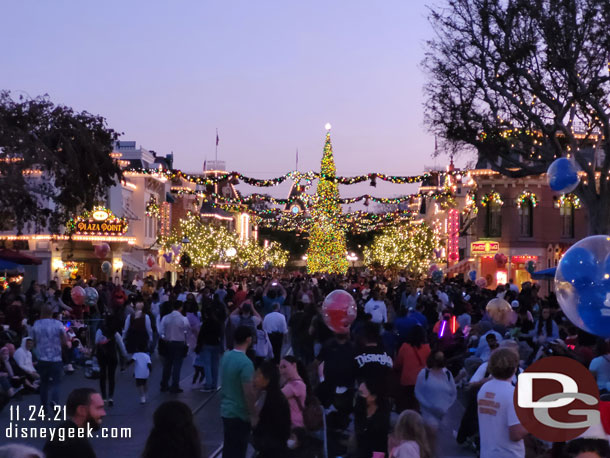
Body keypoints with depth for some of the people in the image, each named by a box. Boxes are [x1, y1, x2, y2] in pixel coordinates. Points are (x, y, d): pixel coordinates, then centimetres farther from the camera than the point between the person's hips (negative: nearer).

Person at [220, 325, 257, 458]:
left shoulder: (226, 356, 2)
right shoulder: (245, 362, -23)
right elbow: (249, 393, -23)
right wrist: (253, 415, -15)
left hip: (226, 410, 8)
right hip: (239, 414, -8)